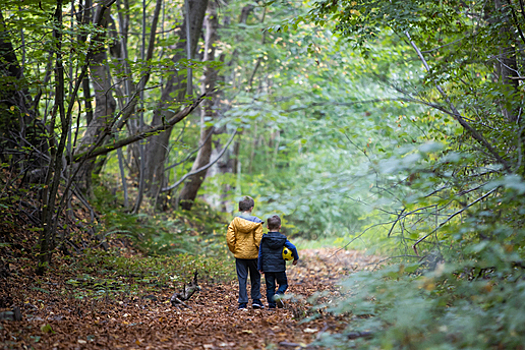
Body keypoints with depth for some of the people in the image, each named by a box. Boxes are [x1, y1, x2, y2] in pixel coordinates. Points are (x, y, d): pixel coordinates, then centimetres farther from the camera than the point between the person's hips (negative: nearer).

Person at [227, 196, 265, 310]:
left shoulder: (234, 222, -3)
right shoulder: (257, 222, -7)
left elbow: (230, 239, -6)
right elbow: (258, 239, -11)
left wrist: (234, 250, 7)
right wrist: (260, 251, 2)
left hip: (240, 254, 1)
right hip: (253, 254, -1)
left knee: (242, 279, 5)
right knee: (255, 277, 16)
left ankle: (243, 303, 3)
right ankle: (256, 300, 16)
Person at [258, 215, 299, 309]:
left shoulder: (264, 239, 1)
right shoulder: (282, 238, -3)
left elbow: (260, 254, 3)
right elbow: (293, 247, -9)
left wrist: (260, 267, 11)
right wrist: (296, 258, 8)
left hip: (267, 268, 1)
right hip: (279, 267, -1)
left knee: (270, 287, 8)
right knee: (283, 283, 14)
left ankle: (271, 305, 4)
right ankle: (278, 295, -15)